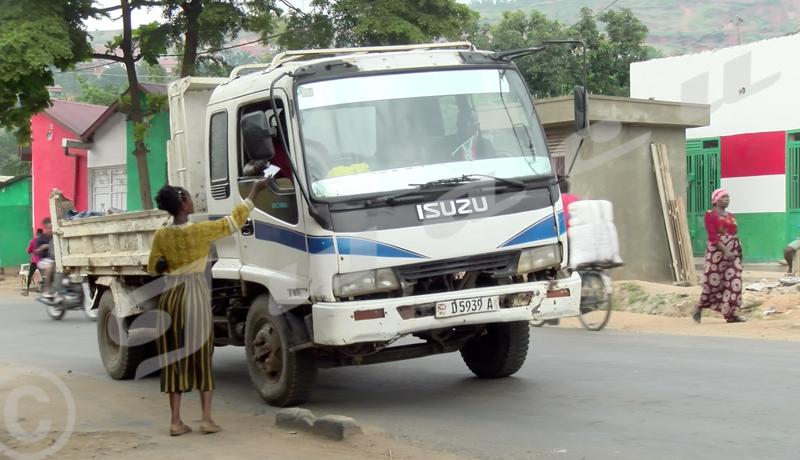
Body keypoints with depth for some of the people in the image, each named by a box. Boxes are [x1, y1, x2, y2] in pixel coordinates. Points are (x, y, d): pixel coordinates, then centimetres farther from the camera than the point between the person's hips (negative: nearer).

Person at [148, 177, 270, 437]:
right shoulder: (198, 231, -11)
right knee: (201, 355, 5)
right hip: (195, 295, -3)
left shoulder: (161, 236, 1)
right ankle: (207, 419, 4)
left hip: (170, 295, 3)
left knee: (173, 357, 6)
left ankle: (176, 421, 5)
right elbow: (234, 222, -4)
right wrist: (255, 192, 3)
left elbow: (154, 268, 10)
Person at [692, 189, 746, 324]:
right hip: (717, 252, -6)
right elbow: (713, 237, -15)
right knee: (712, 282, -4)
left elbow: (735, 236, 17)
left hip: (733, 253, 6)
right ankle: (698, 309, 13)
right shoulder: (710, 215, -5)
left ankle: (731, 314, -2)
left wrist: (739, 251, 7)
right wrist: (726, 251, -24)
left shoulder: (731, 216, 16)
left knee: (734, 282, -2)